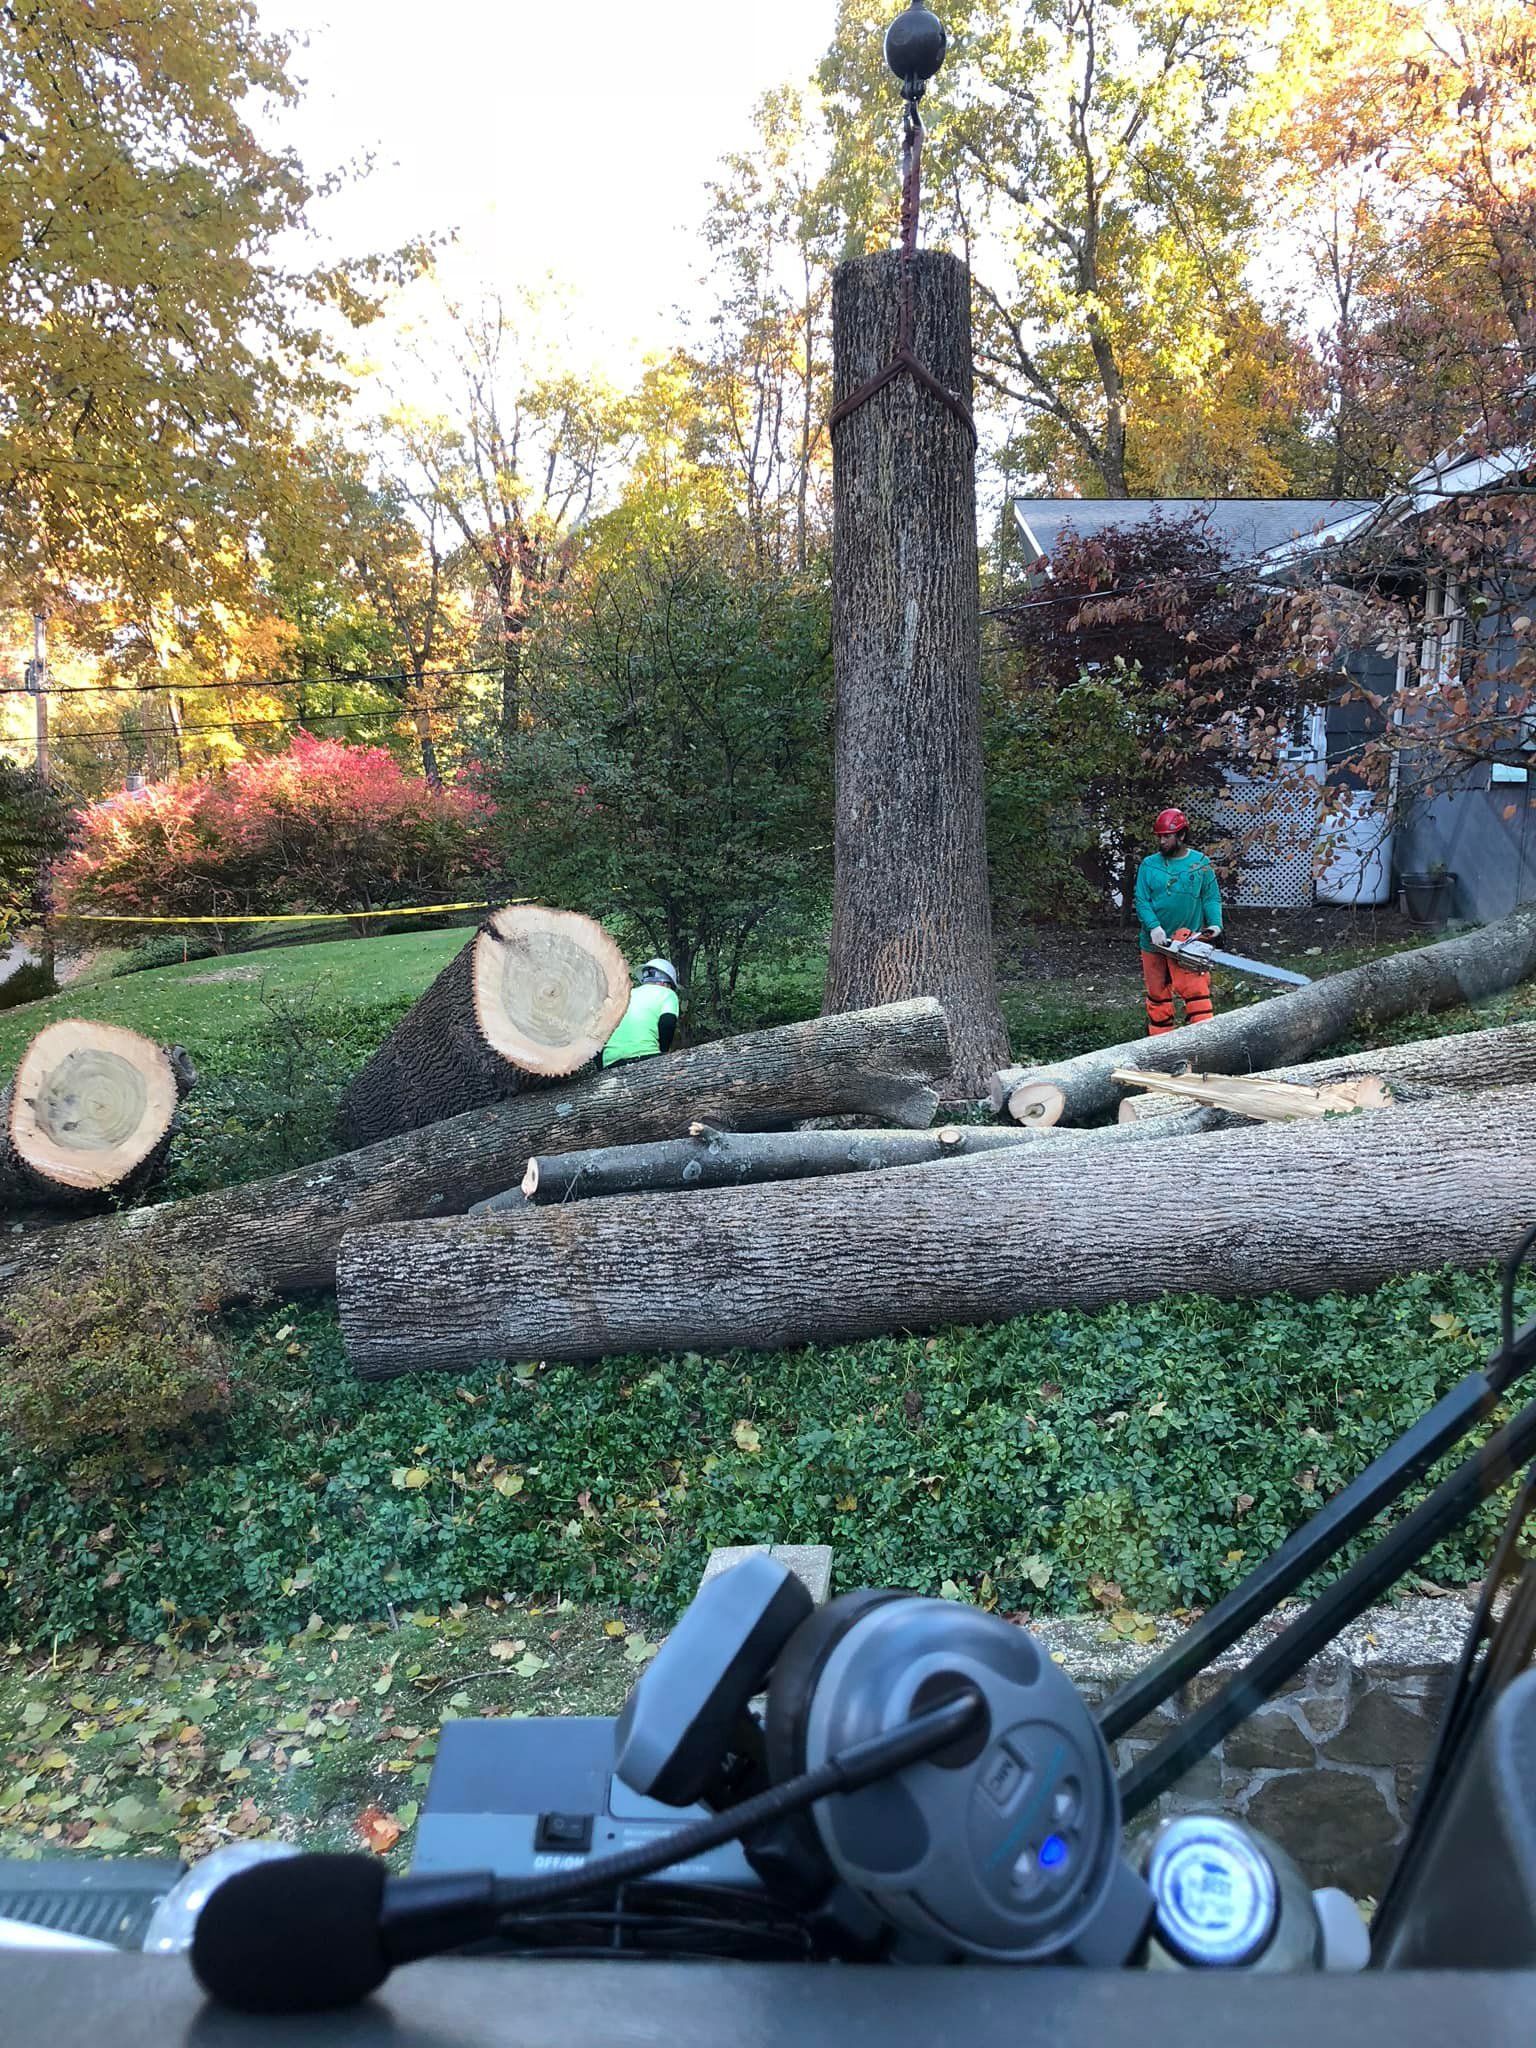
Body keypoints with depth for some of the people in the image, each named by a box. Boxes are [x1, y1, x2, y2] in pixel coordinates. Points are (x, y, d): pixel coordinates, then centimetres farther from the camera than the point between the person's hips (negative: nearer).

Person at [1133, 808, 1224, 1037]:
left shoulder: (1201, 864, 3)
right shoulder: (1149, 865, 1)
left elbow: (1212, 898, 3)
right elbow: (1141, 901, -4)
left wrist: (1215, 924, -13)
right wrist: (1153, 927, -19)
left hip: (1188, 942, -1)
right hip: (1155, 941, 2)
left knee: (1197, 993, -9)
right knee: (1157, 995, 10)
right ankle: (1159, 1042, 21)